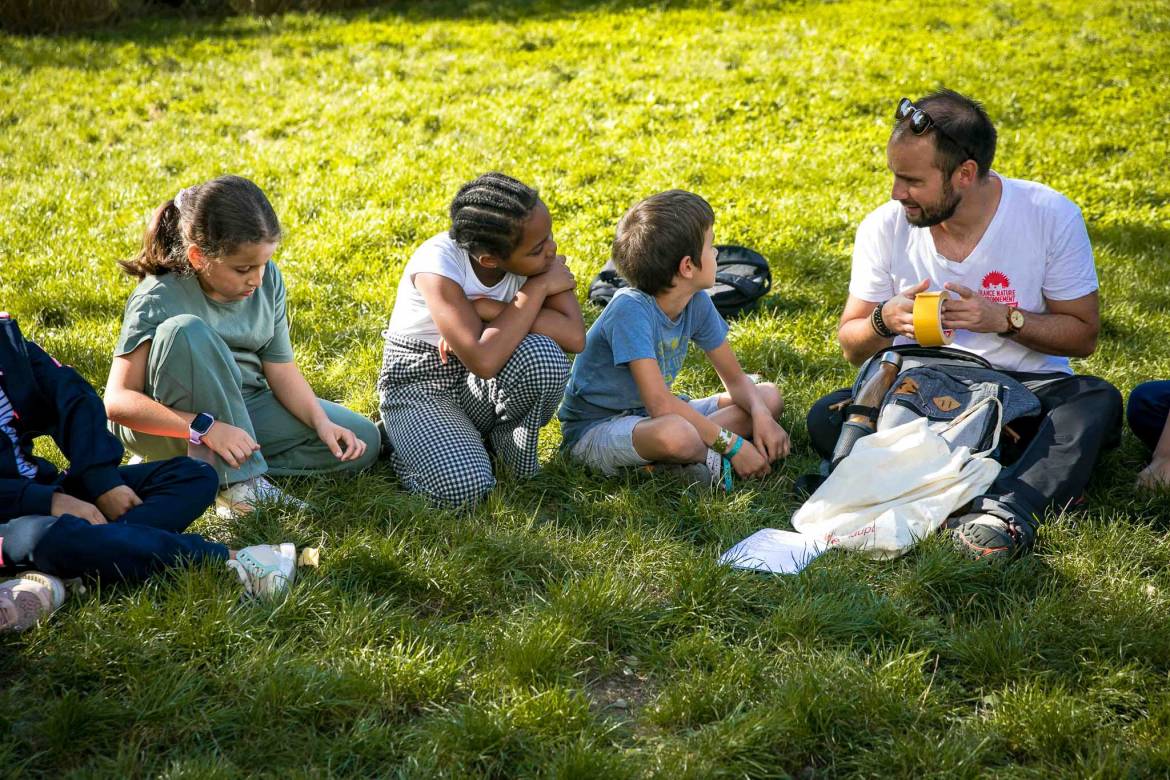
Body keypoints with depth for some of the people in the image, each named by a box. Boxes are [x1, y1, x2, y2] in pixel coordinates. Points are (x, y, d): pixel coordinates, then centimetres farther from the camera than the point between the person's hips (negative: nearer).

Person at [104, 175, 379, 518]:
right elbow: (117, 402, -27)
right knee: (186, 330, -35)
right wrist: (206, 427, -38)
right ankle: (237, 481, -28)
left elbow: (281, 368, -1)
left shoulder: (267, 279, -6)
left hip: (243, 409, 6)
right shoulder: (159, 300, -23)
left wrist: (321, 422, -17)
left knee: (363, 440, -7)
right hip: (176, 423, -6)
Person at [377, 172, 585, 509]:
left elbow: (574, 336, -23)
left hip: (480, 390, 3)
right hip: (420, 384, -3)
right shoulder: (438, 262, -28)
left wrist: (490, 310, -28)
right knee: (465, 488, -28)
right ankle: (402, 442, 5)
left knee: (543, 355, -30)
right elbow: (483, 361, -38)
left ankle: (509, 441, -1)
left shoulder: (537, 255, -14)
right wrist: (538, 287, -30)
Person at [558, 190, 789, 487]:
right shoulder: (631, 309, -26)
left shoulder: (697, 303, -4)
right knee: (676, 434, -42)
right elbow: (659, 403, -33)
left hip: (650, 416, 9)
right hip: (595, 429, -9)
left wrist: (761, 415, -17)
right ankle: (707, 454, -10)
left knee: (770, 396, 1)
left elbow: (735, 379, 4)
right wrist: (732, 444, -31)